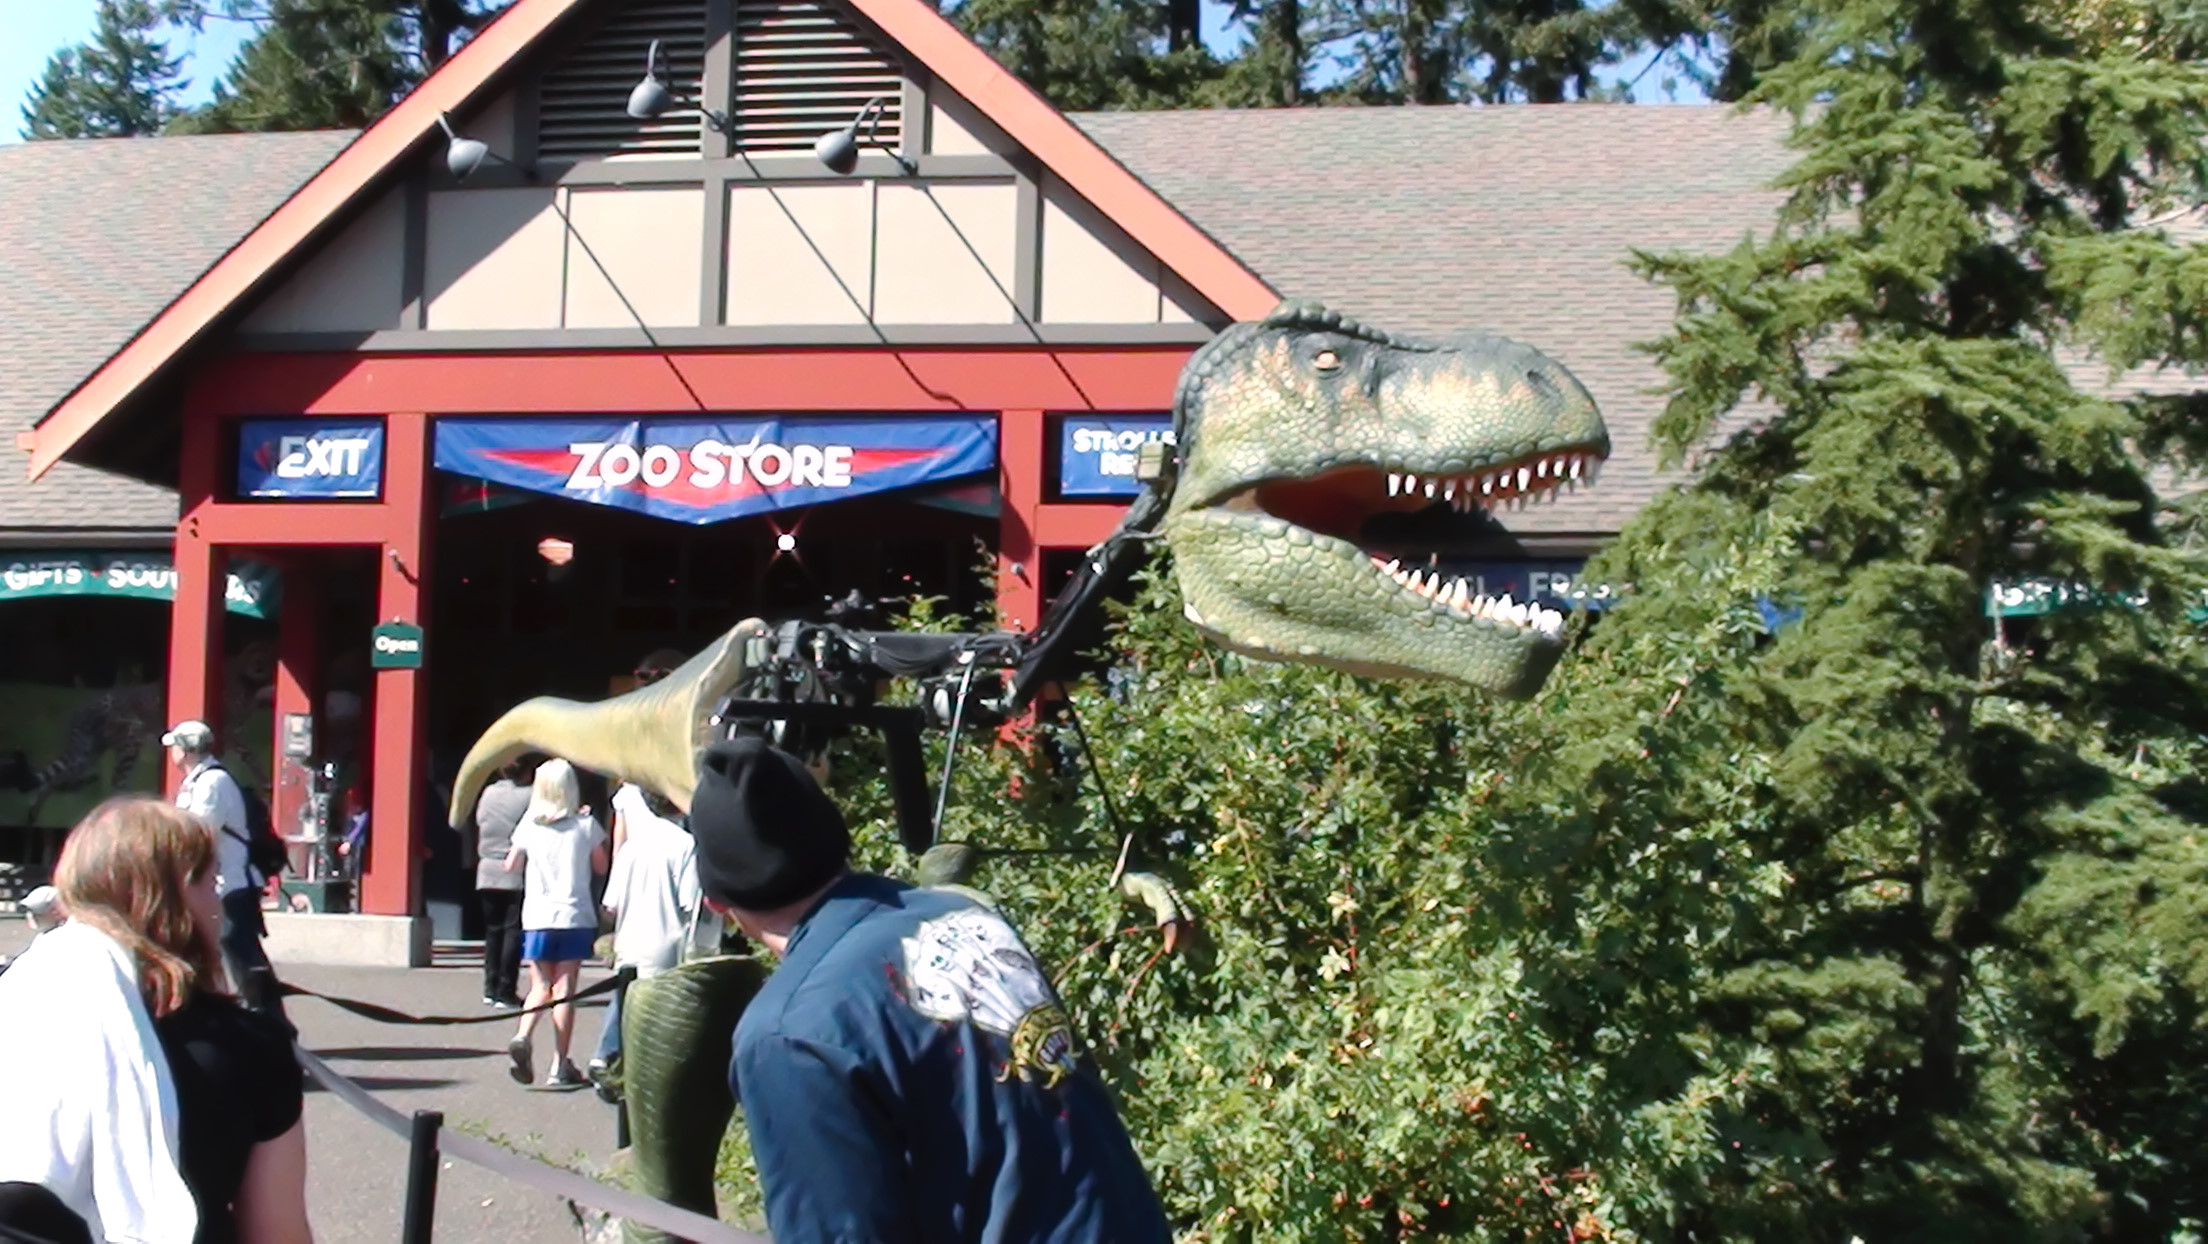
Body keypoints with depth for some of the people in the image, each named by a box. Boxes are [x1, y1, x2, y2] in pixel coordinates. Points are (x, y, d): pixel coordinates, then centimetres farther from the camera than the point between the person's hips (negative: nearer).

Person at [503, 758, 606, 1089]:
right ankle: (559, 1067, 2)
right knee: (564, 989, 2)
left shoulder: (529, 825, 0)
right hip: (575, 916, -1)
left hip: (537, 917, 2)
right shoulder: (585, 825, -4)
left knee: (540, 986, 13)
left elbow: (511, 865, 10)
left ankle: (523, 1037, -15)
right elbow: (601, 866, 7)